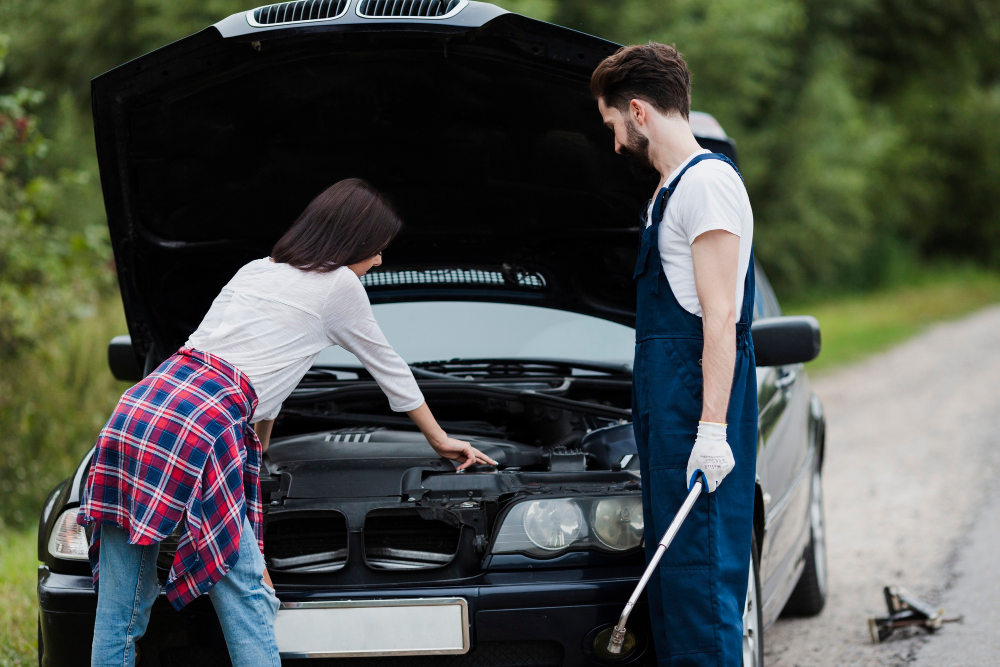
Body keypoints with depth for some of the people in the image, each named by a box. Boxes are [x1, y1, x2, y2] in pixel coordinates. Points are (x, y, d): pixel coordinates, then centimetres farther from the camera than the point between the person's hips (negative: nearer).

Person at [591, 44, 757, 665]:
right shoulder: (671, 188, 21)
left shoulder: (706, 181, -11)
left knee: (701, 566, -11)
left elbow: (720, 317, -17)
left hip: (699, 399, -10)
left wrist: (712, 427, -22)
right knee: (669, 568, 10)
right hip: (666, 404, 10)